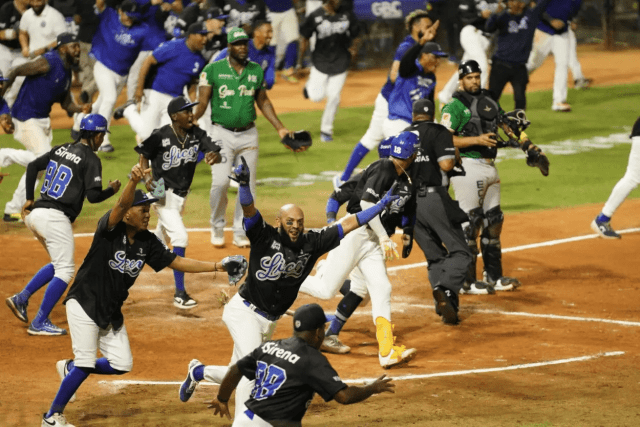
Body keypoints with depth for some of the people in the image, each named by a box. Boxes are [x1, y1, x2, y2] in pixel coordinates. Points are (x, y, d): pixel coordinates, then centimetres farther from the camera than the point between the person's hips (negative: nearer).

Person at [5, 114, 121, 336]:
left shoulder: (60, 150, 14)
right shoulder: (91, 159, -8)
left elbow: (33, 166, 14)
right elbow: (93, 196, -15)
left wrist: (29, 199, 18)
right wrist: (112, 190, 4)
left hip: (35, 215, 8)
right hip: (55, 217, -8)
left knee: (59, 265, 23)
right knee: (65, 270, -1)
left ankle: (21, 298, 13)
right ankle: (39, 323, -5)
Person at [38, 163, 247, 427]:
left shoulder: (147, 242, 0)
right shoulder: (110, 229, -19)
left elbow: (177, 262, 5)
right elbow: (121, 206, -39)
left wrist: (217, 266, -2)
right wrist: (134, 182, -59)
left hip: (111, 311, 7)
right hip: (85, 303, -7)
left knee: (122, 364, 8)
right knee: (86, 362, -10)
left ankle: (70, 368, 32)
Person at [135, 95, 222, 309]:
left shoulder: (197, 134, -5)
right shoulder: (161, 136, -18)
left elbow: (214, 151, -13)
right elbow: (144, 154, -5)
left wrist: (214, 156, -37)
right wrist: (146, 177, -20)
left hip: (181, 195, 7)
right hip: (163, 193, -7)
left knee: (161, 236, 24)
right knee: (180, 236, -18)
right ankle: (179, 293, -16)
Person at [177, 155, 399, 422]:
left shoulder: (311, 244, -3)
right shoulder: (266, 237, -15)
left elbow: (349, 224, -2)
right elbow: (249, 210, -31)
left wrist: (381, 205, -4)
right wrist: (244, 184, -51)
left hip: (269, 321, 6)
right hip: (245, 312, -6)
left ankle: (198, 372, 42)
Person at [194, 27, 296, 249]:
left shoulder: (256, 71, 8)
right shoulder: (213, 70, -3)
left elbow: (263, 101, 18)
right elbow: (202, 103, -5)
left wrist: (280, 128, 13)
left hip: (248, 135, 4)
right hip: (222, 134, -3)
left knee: (248, 185, 2)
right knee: (220, 182, -14)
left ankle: (240, 233, 14)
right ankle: (217, 228, 7)